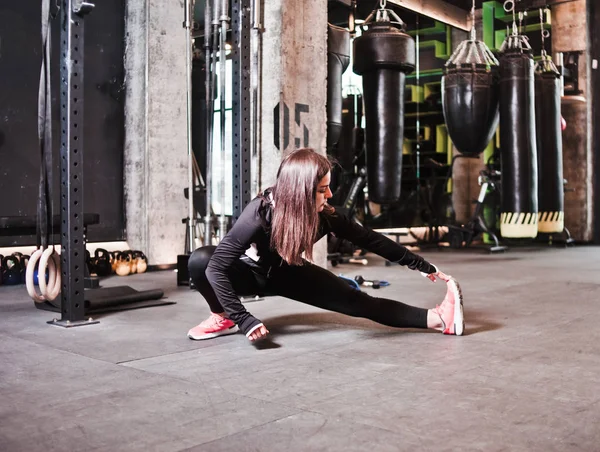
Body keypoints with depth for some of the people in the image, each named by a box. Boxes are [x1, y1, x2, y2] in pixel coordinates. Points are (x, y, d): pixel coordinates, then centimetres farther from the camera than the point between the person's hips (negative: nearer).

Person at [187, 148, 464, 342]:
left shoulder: (324, 216, -26)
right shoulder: (260, 213, -38)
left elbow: (371, 240, -16)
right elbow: (216, 267, -39)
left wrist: (426, 268, -11)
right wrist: (243, 319, -45)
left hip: (286, 274, 2)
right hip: (250, 272, -2)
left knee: (359, 302, -14)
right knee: (200, 260, -34)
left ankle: (438, 319, -18)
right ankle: (223, 318, -10)